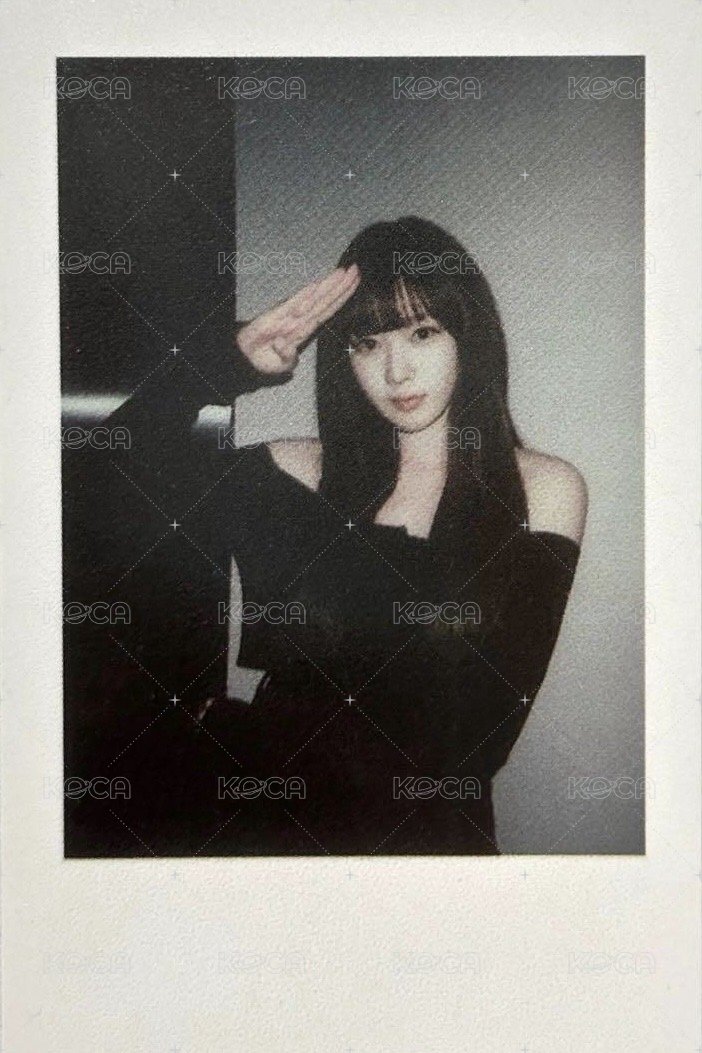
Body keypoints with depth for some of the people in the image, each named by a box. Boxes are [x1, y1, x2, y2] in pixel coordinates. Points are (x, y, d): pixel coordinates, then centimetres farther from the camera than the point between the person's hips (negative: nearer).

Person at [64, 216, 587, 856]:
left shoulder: (544, 489, 1)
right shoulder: (298, 471, 6)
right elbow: (102, 485, 0)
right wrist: (232, 366, -6)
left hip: (423, 827, -1)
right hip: (269, 804, 2)